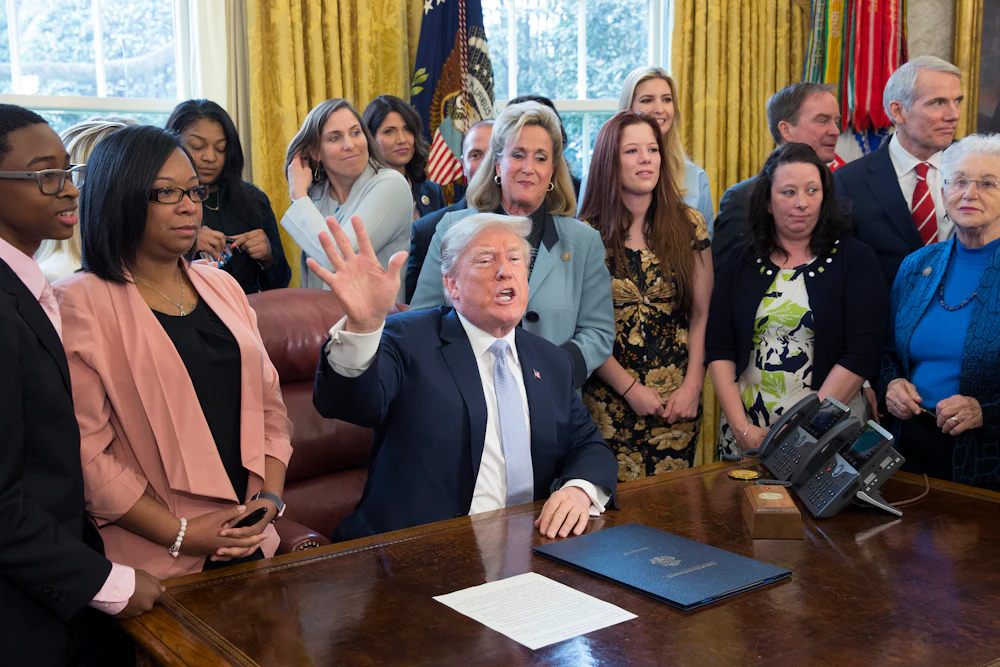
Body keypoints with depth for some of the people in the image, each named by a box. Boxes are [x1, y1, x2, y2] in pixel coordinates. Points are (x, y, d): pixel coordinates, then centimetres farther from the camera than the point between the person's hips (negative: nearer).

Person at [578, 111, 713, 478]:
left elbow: (702, 314, 3)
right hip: (610, 399, -1)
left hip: (678, 401, 2)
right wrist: (630, 388, -9)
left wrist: (693, 385, -6)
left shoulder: (688, 224, 2)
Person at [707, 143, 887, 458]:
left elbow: (862, 353, -10)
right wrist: (742, 428, -9)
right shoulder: (741, 261, 6)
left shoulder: (854, 258, -2)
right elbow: (719, 348, 2)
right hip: (744, 425, 2)